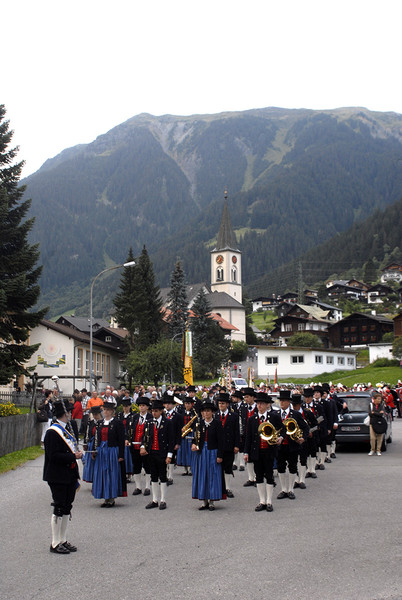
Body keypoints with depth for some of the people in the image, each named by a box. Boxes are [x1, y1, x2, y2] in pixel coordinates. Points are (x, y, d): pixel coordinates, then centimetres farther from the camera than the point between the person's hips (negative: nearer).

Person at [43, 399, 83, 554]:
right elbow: (53, 455, -21)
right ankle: (55, 543, 7)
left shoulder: (66, 429, 13)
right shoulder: (52, 432, -15)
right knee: (59, 508, -3)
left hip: (70, 476, 9)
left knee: (67, 508, 13)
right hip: (58, 477, -9)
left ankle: (63, 540, 22)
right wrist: (73, 456, -19)